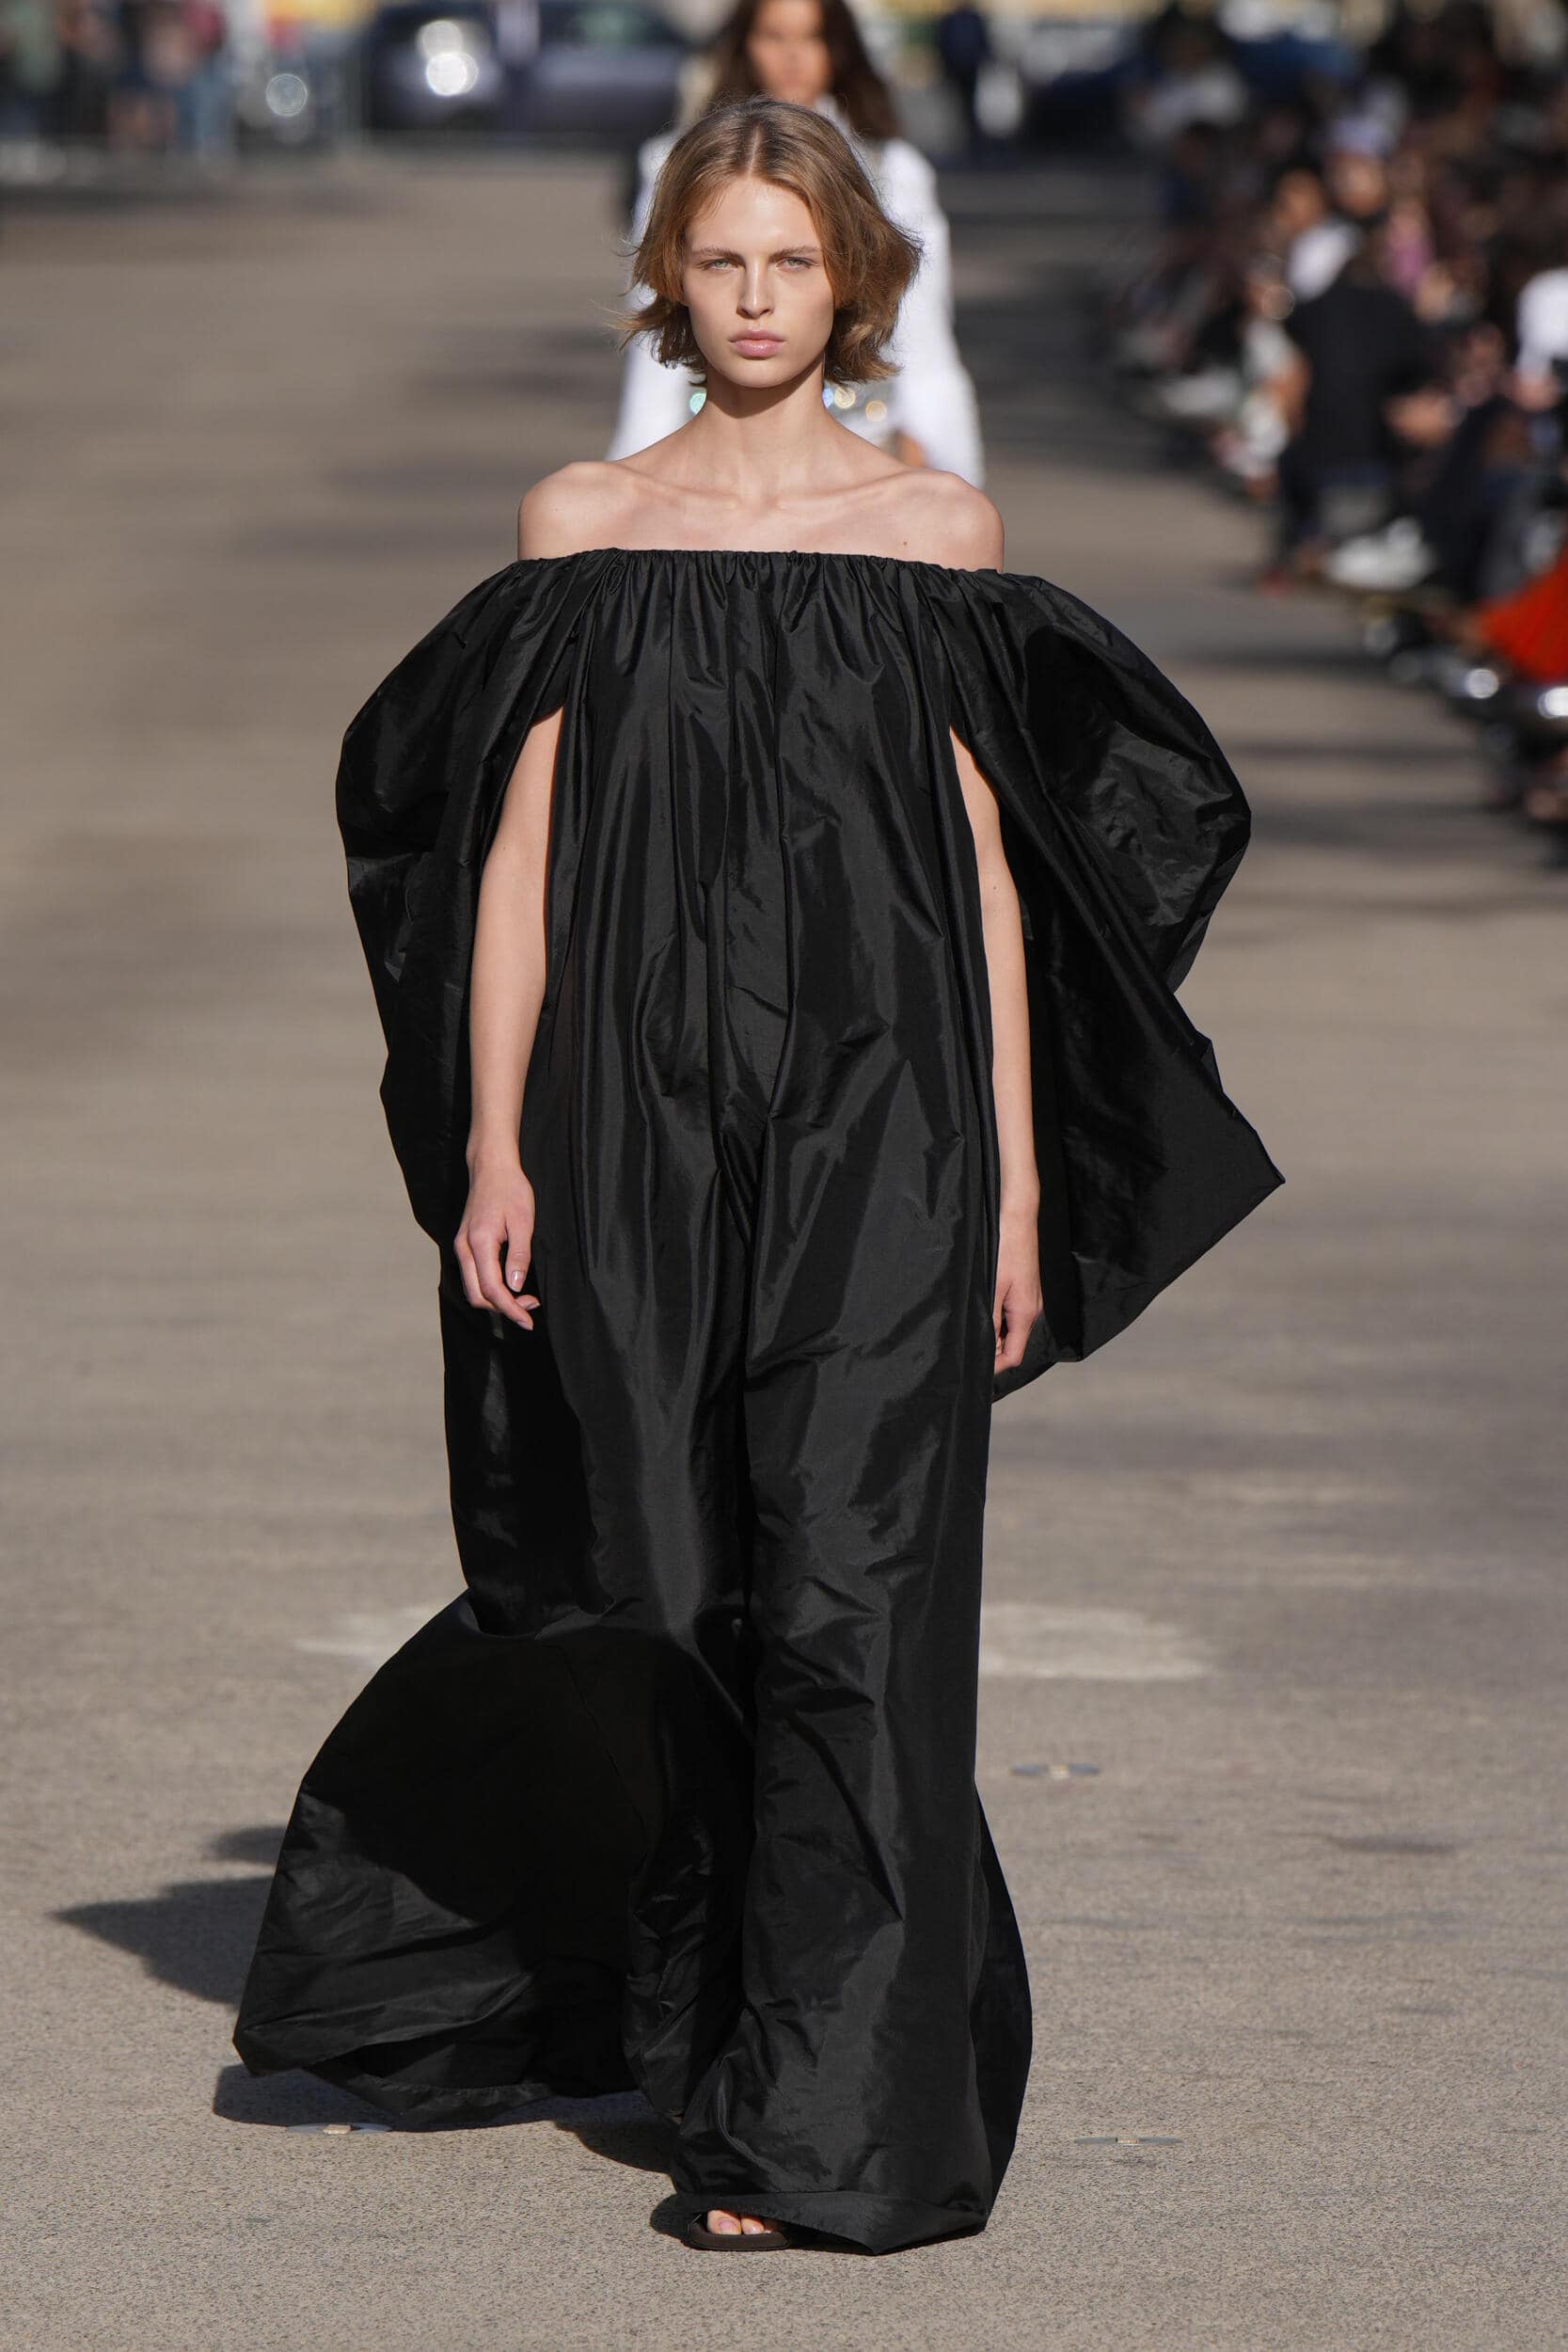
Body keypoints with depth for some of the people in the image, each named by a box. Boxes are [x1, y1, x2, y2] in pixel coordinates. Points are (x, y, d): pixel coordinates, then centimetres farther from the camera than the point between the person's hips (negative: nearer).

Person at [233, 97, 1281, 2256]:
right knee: (666, 1583, 6)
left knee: (847, 1588, -9)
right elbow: (518, 846, 4)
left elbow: (988, 867, 5)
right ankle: (688, 2014, 30)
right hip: (640, 1115, 1)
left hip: (877, 1124, -1)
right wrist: (490, 1143, -4)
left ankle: (829, 2125, -8)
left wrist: (1018, 1181, 1)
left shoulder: (937, 534, 6)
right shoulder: (584, 529, 7)